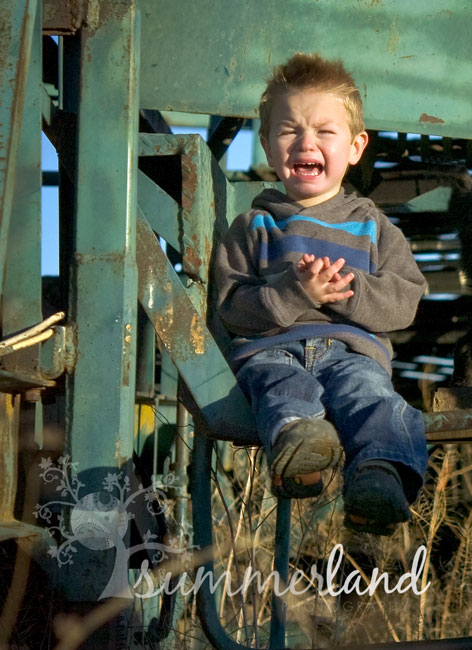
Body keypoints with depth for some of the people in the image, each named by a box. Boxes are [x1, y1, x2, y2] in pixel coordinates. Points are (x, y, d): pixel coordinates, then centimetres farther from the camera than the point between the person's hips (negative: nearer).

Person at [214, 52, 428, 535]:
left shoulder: (371, 226, 24)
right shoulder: (253, 226, 20)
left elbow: (405, 301, 12)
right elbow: (231, 305, 7)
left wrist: (348, 289, -6)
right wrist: (296, 293, -10)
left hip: (352, 348, 0)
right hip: (271, 348, 0)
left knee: (369, 393, -35)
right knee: (283, 387, -37)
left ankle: (380, 476, -62)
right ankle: (296, 439, -69)